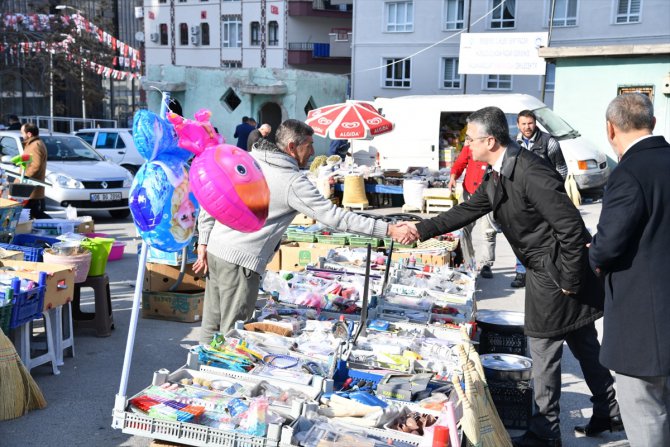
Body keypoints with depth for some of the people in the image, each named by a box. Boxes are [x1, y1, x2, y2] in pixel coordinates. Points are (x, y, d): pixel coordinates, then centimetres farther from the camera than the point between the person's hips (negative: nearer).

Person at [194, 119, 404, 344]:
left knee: (212, 325, 17)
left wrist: (203, 244, 13)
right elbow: (333, 216, -16)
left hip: (215, 249, 8)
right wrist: (389, 230, -14)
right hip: (240, 261, -8)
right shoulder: (293, 182, -14)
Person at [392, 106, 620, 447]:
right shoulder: (496, 176, 5)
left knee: (544, 351, 2)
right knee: (584, 346, 20)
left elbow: (572, 227, -26)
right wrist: (421, 230, 4)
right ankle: (609, 413, 37)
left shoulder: (531, 173, -26)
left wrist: (569, 280, -20)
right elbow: (467, 211, 11)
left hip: (558, 273, -9)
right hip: (544, 271, 9)